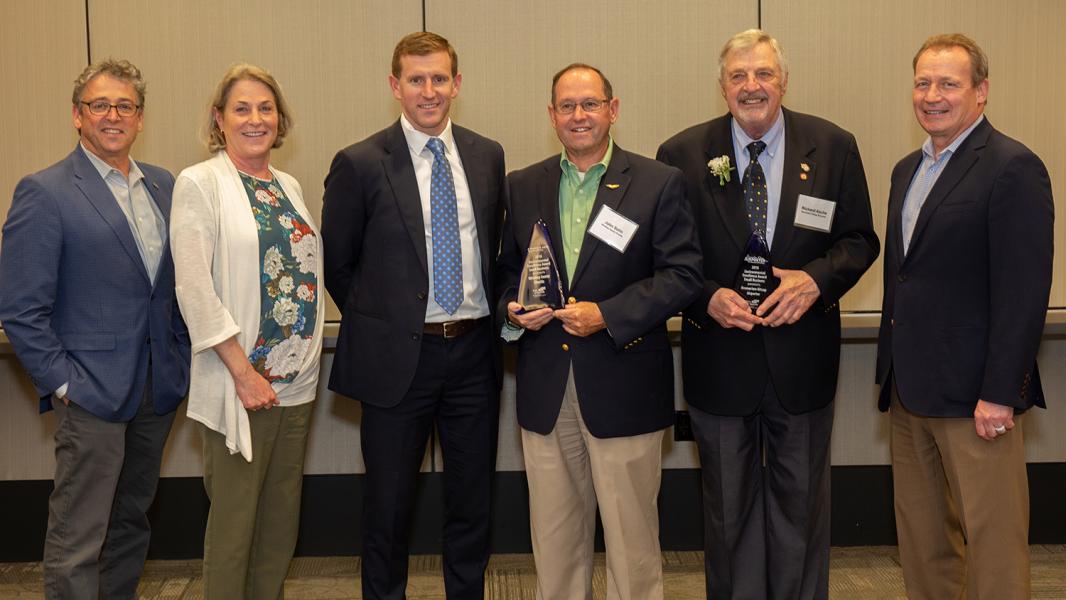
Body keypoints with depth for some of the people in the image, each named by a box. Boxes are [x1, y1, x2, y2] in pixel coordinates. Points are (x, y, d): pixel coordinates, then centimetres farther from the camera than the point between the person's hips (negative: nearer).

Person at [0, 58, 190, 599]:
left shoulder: (163, 186, 10)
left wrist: (180, 359, 7)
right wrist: (62, 383, -12)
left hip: (157, 392, 6)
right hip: (91, 394, -6)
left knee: (132, 524, 17)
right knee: (77, 544, 0)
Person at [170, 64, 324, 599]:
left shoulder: (288, 187, 12)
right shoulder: (199, 183, -7)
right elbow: (194, 289, -14)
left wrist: (310, 354, 6)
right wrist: (243, 371, -17)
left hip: (296, 380, 6)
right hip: (239, 382, -6)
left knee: (281, 519, 14)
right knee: (233, 521, 4)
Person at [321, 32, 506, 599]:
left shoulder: (488, 155, 5)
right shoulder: (359, 164, -7)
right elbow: (336, 265, 2)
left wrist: (491, 315, 6)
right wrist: (378, 322, 4)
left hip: (474, 351, 3)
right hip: (399, 356, -3)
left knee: (472, 500, 15)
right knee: (388, 506, 10)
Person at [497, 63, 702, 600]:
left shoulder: (659, 184, -1)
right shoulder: (523, 186, 11)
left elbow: (682, 274, -7)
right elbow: (506, 270, 16)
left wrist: (606, 315, -17)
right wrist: (512, 310, -6)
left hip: (623, 388, -3)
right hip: (545, 390, 3)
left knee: (631, 534, 5)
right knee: (553, 535, 12)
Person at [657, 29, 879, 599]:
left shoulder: (833, 147, -1)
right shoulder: (682, 154, -4)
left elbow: (859, 240, 2)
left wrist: (816, 278, -17)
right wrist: (707, 297, -18)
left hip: (802, 356, 1)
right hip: (719, 357, 0)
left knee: (801, 503, 14)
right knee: (728, 507, 14)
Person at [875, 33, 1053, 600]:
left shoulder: (1013, 168, -10)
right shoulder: (907, 170, 15)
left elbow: (1023, 292, -16)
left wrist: (999, 394, -18)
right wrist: (893, 371, 15)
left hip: (972, 395, -8)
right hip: (910, 388, 8)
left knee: (992, 543, 2)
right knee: (920, 540, 15)